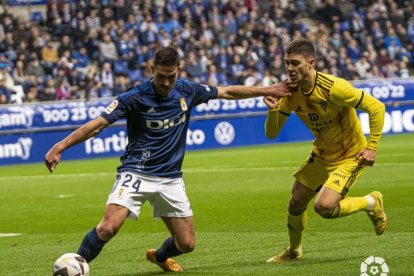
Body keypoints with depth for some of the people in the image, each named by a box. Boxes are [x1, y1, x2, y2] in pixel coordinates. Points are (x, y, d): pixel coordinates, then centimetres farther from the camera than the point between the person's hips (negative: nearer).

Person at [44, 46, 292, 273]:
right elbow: (98, 124, -17)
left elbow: (227, 92, 15)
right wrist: (60, 147, -26)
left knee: (186, 244, 6)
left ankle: (159, 257, 40)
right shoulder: (135, 97, -14)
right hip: (136, 173, -5)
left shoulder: (187, 91, -1)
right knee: (108, 227, -26)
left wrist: (267, 90, 20)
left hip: (170, 177, 5)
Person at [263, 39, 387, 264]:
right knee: (296, 202, 11)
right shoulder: (291, 93, -9)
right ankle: (294, 251, 39)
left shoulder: (333, 88, -29)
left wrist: (372, 147, -22)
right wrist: (273, 110, -26)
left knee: (324, 207, -22)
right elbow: (271, 134, -6)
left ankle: (372, 203, 6)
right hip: (322, 154, 7)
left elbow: (376, 107, -22)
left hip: (350, 156, -7)